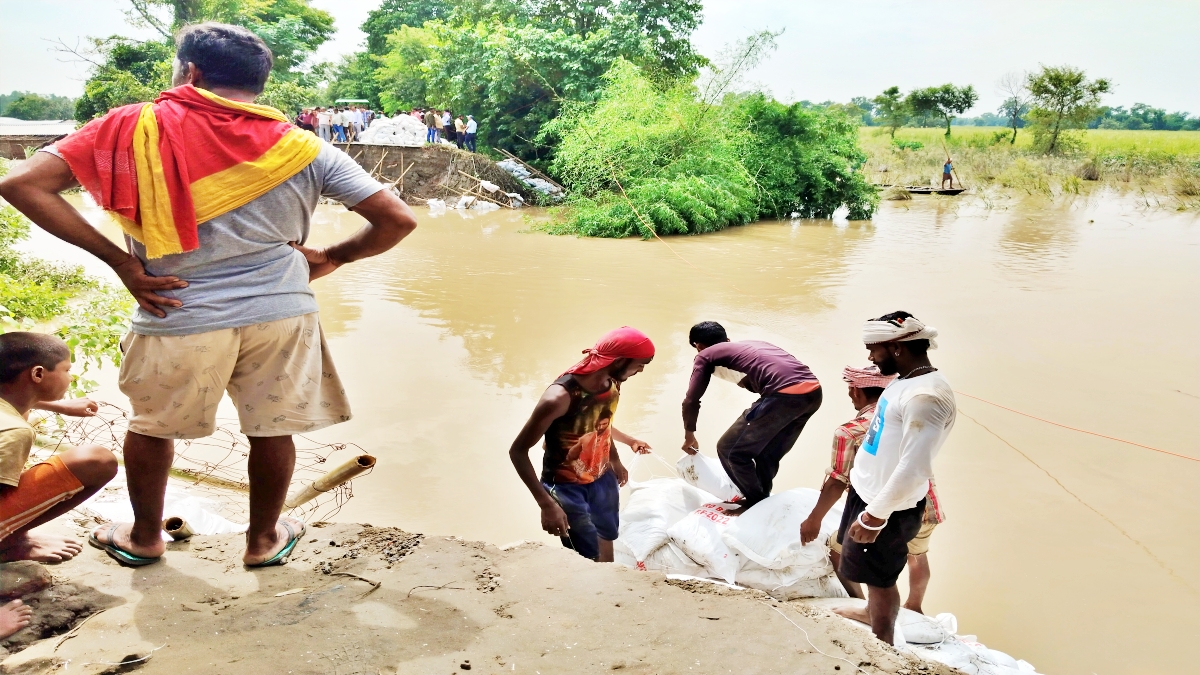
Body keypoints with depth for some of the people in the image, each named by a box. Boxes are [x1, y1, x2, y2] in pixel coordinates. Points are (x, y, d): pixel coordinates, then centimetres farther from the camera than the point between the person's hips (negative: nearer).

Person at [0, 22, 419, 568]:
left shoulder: (135, 127, -4)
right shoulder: (302, 148, -3)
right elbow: (398, 220, -6)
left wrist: (117, 259, -6)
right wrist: (331, 257, 7)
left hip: (177, 318, 0)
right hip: (281, 314, 1)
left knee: (151, 425, 24)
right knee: (272, 430, 19)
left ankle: (144, 538, 42)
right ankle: (264, 539, 37)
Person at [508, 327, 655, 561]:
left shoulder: (612, 384, -10)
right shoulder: (560, 396, -33)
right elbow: (518, 451, -26)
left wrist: (615, 460, 28)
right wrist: (546, 503, -31)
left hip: (602, 479, 7)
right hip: (566, 487, -7)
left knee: (606, 539, 23)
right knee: (590, 559, -2)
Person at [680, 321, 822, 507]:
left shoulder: (706, 355, 15)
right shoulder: (750, 344, 34)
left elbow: (691, 401, 11)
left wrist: (689, 436, 27)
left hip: (784, 394, -8)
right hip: (813, 391, 8)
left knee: (729, 449, 11)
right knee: (768, 453, 27)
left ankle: (757, 505, 23)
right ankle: (762, 499, 43)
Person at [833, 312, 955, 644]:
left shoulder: (926, 396, -29)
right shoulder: (907, 380, 3)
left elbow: (913, 470, -32)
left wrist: (875, 515, -26)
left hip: (887, 505, -9)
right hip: (867, 490, 9)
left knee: (880, 577, 9)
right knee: (872, 571, 27)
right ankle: (872, 612, 50)